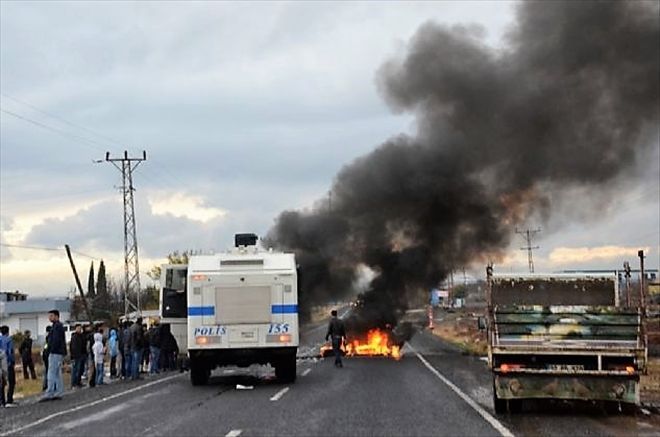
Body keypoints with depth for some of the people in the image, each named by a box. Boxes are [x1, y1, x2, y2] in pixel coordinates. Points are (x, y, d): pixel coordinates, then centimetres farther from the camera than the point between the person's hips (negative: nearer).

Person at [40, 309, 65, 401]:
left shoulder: (57, 326, -12)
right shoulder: (59, 326, 19)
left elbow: (56, 341, -20)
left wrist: (51, 352, -19)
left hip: (55, 353, -10)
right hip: (59, 353, 10)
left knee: (51, 374, -10)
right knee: (57, 374, 10)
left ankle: (49, 394, -12)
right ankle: (58, 393, 12)